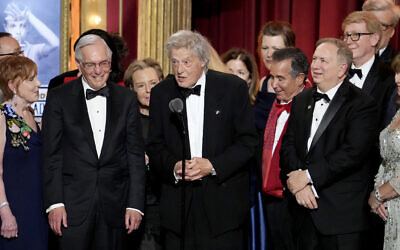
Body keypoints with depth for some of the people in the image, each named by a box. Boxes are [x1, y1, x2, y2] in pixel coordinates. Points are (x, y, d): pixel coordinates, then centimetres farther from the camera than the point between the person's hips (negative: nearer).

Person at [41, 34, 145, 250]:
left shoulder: (126, 99, 7)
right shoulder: (59, 98, 2)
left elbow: (136, 154, 6)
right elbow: (51, 154, 0)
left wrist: (135, 205, -1)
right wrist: (54, 203, -8)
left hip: (115, 206, 2)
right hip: (73, 204, -1)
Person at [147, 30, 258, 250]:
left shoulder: (233, 88, -2)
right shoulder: (161, 93, 6)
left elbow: (248, 141, -3)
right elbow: (155, 146, 8)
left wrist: (213, 165, -15)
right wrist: (173, 167, -13)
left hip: (223, 201, -2)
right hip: (178, 204, 2)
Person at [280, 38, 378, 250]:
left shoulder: (362, 104, -7)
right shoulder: (301, 100, 14)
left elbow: (352, 152, -17)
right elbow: (288, 145, 6)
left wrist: (308, 176, -16)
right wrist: (298, 181, -11)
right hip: (304, 210, 5)